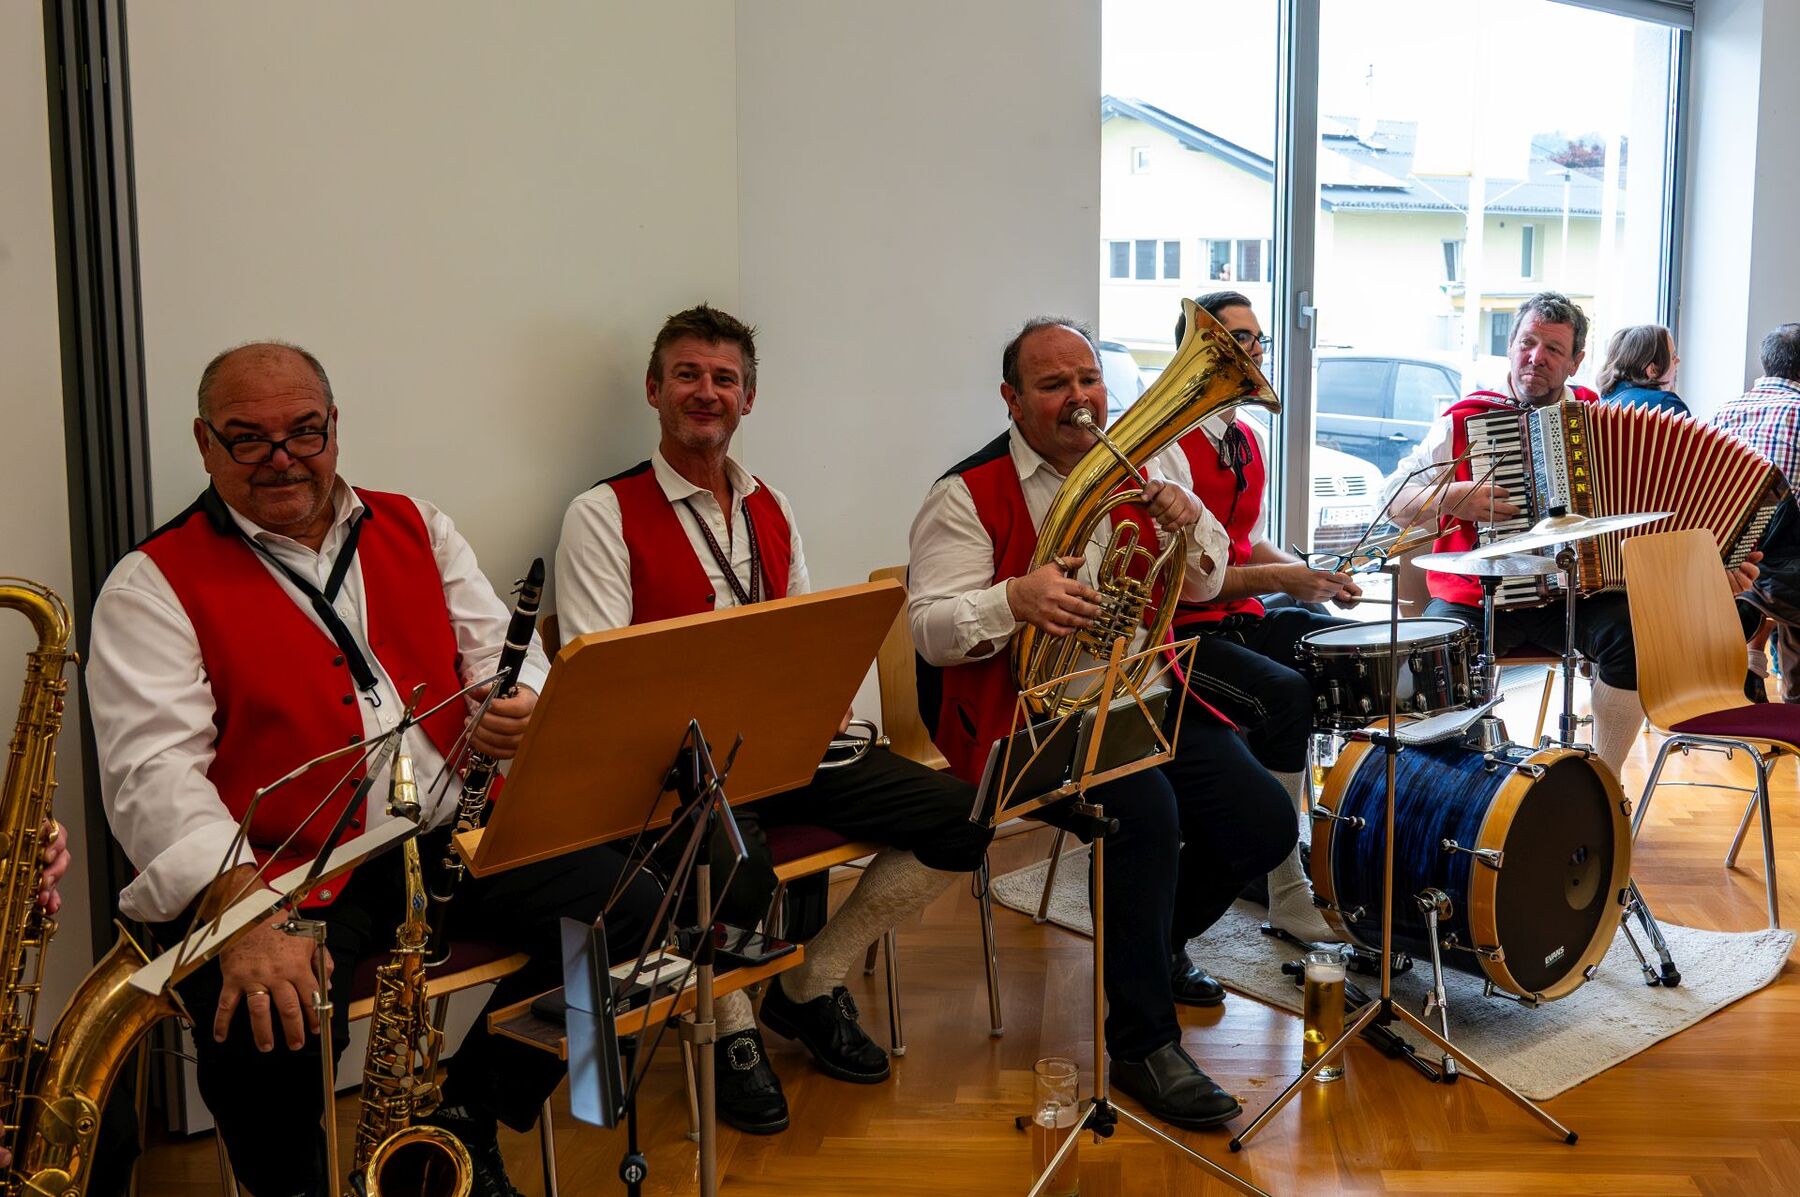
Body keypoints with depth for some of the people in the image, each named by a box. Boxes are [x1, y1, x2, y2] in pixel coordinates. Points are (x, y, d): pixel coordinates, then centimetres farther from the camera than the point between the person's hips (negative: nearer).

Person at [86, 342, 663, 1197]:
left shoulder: (414, 528, 15)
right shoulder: (154, 584, 0)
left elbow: (499, 650, 14)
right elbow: (153, 771, -12)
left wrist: (519, 707, -13)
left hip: (450, 833, 5)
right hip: (278, 869, -4)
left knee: (632, 911, -12)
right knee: (265, 1032, -32)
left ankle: (464, 1118, 7)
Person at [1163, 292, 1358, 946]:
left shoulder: (1247, 439, 13)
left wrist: (1311, 574, 5)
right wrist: (1276, 579, -22)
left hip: (1244, 618, 9)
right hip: (1179, 631, -9)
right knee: (1285, 694, -30)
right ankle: (1287, 888, -19)